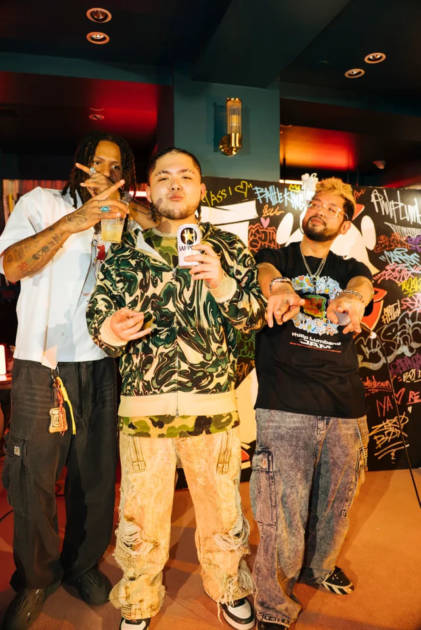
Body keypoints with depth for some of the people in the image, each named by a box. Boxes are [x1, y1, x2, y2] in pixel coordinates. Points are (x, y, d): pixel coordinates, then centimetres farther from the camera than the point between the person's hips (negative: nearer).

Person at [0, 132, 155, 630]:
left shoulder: (123, 219, 15)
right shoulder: (42, 202, 5)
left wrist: (126, 212, -9)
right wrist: (75, 220, -20)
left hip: (101, 366, 3)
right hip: (42, 364, -2)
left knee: (96, 475, 11)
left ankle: (83, 564, 35)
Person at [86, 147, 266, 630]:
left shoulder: (228, 248, 6)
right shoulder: (125, 253, 7)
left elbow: (255, 315, 0)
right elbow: (97, 314, 7)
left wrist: (223, 286, -21)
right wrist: (109, 331, -17)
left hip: (213, 405, 0)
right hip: (142, 407, 1)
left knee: (223, 513, 16)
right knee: (140, 518, 14)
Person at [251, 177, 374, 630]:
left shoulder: (349, 269, 15)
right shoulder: (277, 258, 9)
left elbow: (363, 285, -10)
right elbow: (264, 273, -15)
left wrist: (352, 298, -35)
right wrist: (278, 286, -40)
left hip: (346, 410, 4)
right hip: (285, 409, -3)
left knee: (335, 509, 18)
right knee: (283, 520, -3)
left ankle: (319, 568, 48)